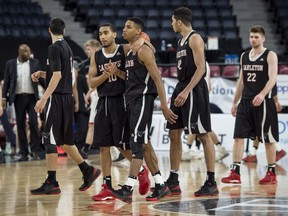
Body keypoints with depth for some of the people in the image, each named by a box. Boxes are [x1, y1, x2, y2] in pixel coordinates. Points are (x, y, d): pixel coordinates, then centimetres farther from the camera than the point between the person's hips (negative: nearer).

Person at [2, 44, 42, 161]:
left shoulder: (35, 62, 6)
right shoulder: (10, 64, 5)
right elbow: (6, 81, 6)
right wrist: (4, 97, -2)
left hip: (32, 96, -1)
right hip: (18, 97, 1)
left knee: (33, 123, -8)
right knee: (20, 125, 3)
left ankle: (35, 150, -2)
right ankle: (23, 153, 7)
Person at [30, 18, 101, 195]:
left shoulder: (55, 48, -11)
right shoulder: (67, 47, 15)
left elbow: (57, 76, -19)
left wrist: (43, 99, -20)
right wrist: (42, 74, 17)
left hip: (57, 98, -9)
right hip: (67, 97, 9)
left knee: (50, 140, -5)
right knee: (65, 140, 16)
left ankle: (51, 183, -4)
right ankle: (88, 171, 17)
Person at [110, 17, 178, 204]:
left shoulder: (143, 50, -10)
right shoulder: (130, 52, 17)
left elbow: (157, 78, -16)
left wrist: (164, 106, -21)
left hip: (143, 99, -10)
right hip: (132, 100, 10)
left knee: (137, 142, -14)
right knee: (144, 143, 10)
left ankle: (128, 189, -21)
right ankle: (161, 186, 17)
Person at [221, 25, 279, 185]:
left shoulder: (270, 56, -4)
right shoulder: (244, 56, 14)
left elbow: (272, 78, -15)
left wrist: (262, 95, -30)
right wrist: (235, 102, 16)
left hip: (264, 102, -6)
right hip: (245, 101, 6)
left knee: (268, 139, 2)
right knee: (238, 136, -2)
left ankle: (271, 173, 11)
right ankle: (235, 173, -2)